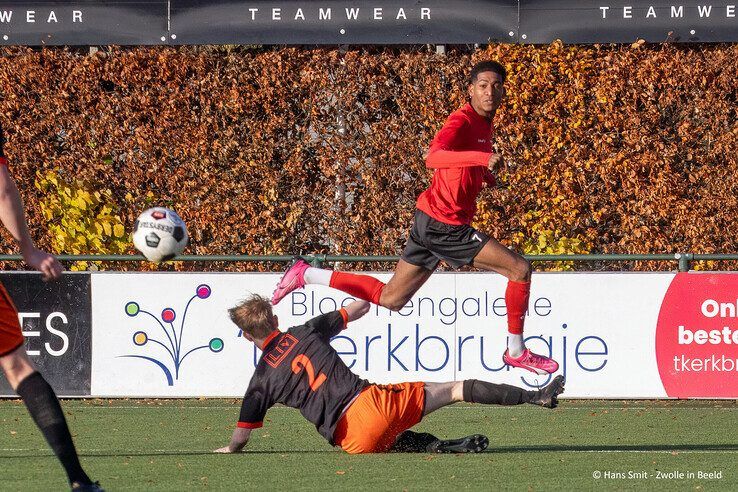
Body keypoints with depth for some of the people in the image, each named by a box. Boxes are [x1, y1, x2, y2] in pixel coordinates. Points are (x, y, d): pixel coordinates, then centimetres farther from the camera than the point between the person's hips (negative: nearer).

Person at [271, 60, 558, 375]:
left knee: (390, 298, 17)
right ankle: (516, 352, 5)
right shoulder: (462, 122, -18)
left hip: (432, 223, 9)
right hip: (443, 225, -9)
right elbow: (433, 157, -38)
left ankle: (306, 274, 22)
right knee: (520, 269, -8)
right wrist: (483, 157, -51)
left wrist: (484, 174, 15)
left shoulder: (483, 124, 12)